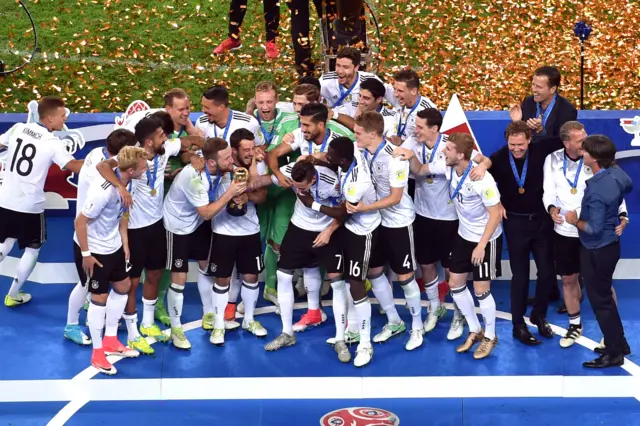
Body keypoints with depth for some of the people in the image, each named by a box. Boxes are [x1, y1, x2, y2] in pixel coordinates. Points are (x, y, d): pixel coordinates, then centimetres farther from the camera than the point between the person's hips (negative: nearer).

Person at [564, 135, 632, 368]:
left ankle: (614, 353, 13)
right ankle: (619, 344, 31)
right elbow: (629, 186, 19)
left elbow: (594, 228, -27)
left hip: (597, 250, -9)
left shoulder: (596, 190, -30)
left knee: (599, 300, 4)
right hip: (610, 243, 9)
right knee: (605, 296, 21)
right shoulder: (616, 172, -4)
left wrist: (575, 221, -10)